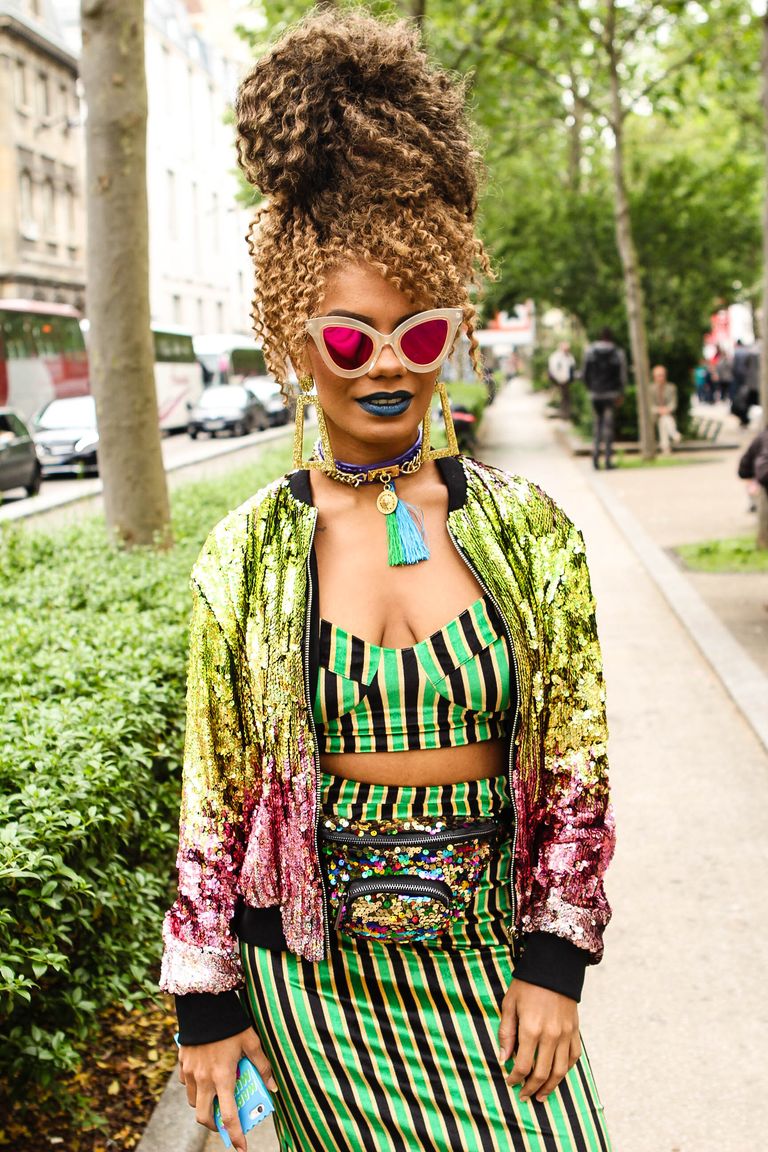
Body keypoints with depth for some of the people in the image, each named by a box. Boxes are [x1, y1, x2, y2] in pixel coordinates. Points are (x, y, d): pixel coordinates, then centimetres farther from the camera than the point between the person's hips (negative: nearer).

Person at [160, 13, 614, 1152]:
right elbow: (214, 794, 0)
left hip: (492, 958, 1)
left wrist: (554, 964, -3)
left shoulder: (526, 528, -4)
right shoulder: (245, 554, -6)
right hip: (315, 974, 0)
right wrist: (207, 1005, 0)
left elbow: (577, 766, 1)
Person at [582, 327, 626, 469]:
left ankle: (596, 451, -2)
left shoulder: (590, 351, 0)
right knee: (608, 425, 1)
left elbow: (584, 374, 2)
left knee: (598, 423, 16)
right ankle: (608, 459, -2)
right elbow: (622, 376, -5)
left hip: (595, 393, 2)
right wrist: (620, 394, 6)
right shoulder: (618, 353, -4)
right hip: (611, 393, -2)